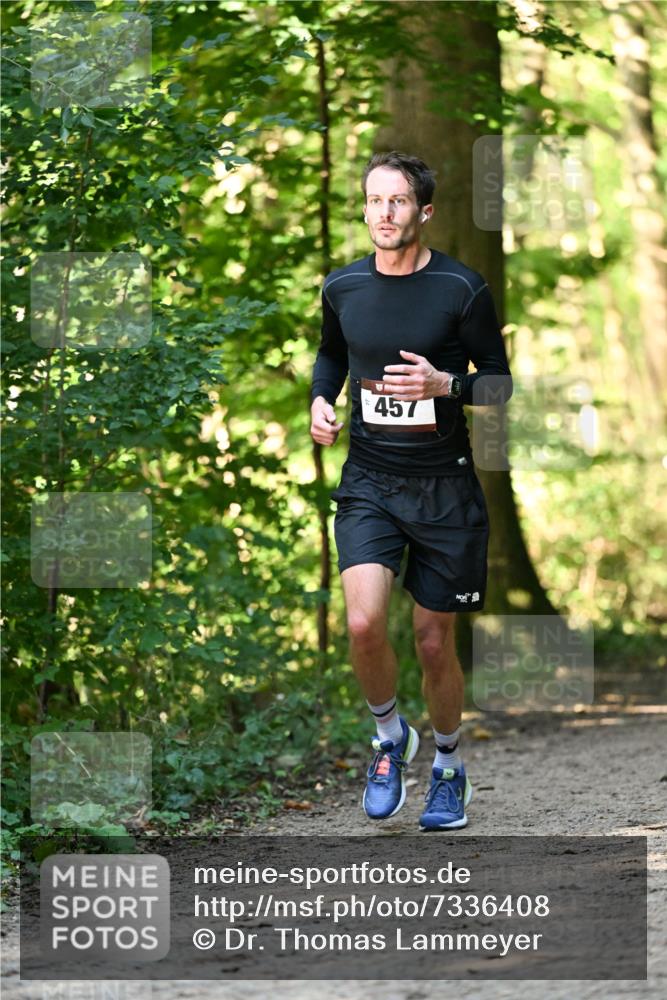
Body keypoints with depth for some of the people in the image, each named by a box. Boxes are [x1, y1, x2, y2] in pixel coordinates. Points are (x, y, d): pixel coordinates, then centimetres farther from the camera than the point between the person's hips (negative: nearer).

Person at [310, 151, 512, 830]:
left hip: (443, 486, -2)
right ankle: (389, 736, 11)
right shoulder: (342, 287, 2)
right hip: (368, 481, 2)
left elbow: (500, 381, -2)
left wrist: (444, 384, -21)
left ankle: (448, 767, 32)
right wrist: (320, 400, 1)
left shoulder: (461, 289, -8)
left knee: (433, 640, 7)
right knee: (364, 623, -18)